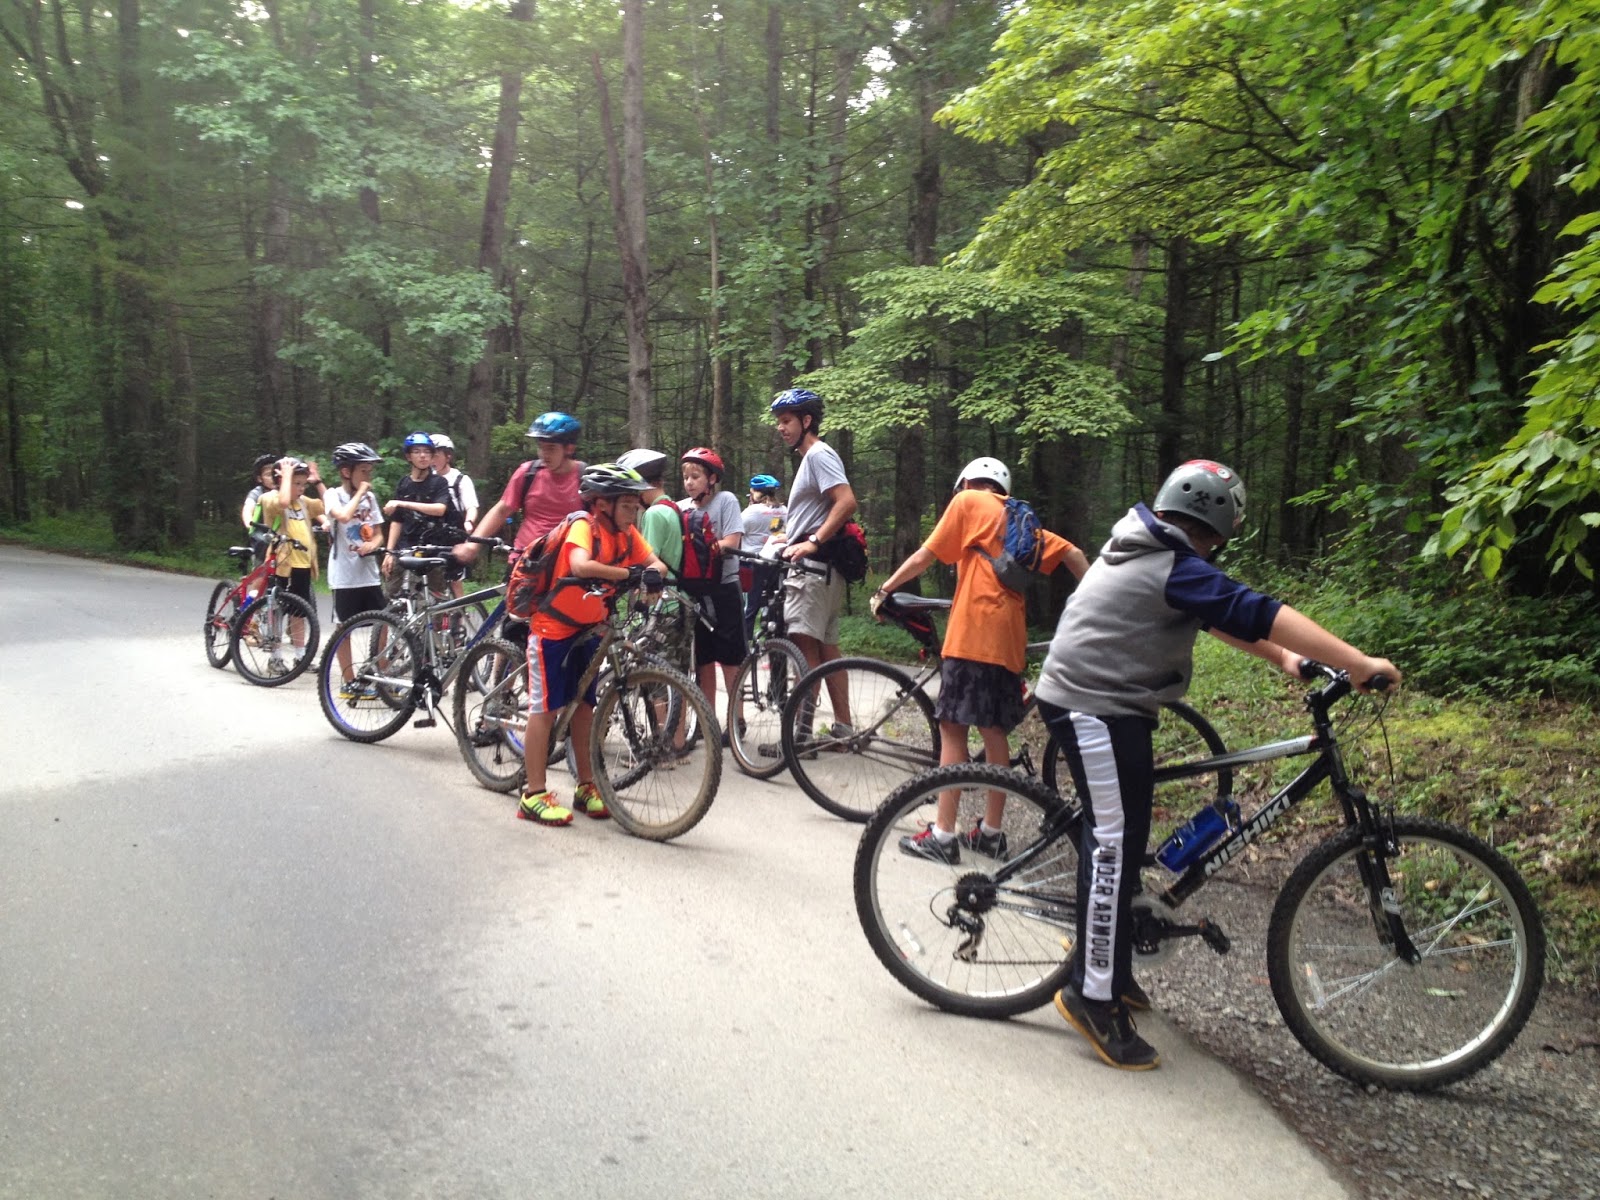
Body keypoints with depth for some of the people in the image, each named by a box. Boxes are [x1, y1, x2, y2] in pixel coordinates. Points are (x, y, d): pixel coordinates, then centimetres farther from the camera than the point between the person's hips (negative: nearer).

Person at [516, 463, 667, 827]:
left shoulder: (627, 534, -1)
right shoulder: (584, 527, -22)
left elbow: (655, 562, -6)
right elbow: (581, 566, -41)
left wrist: (652, 574, -28)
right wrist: (629, 573, -40)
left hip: (588, 629, 7)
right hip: (552, 628, -7)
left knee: (584, 706, 10)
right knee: (545, 709, -4)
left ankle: (586, 787, 20)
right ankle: (534, 795, 2)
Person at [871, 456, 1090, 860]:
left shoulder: (967, 501, 6)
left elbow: (925, 556, 3)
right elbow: (1072, 554, 15)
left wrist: (884, 590, 11)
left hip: (973, 630, -7)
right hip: (1009, 637, 7)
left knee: (952, 726, -5)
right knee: (994, 731, 12)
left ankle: (943, 835, -6)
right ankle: (991, 831, 16)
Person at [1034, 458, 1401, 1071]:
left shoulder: (1143, 552, 14)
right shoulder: (1174, 567, -17)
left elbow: (1219, 613, 19)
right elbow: (1255, 612, -27)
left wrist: (1282, 657, 11)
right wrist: (1358, 663, -28)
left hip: (1101, 702, 11)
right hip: (1095, 708, -11)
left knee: (1118, 837, 18)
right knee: (1116, 844, -10)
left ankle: (1102, 958, 31)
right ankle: (1094, 997, -7)